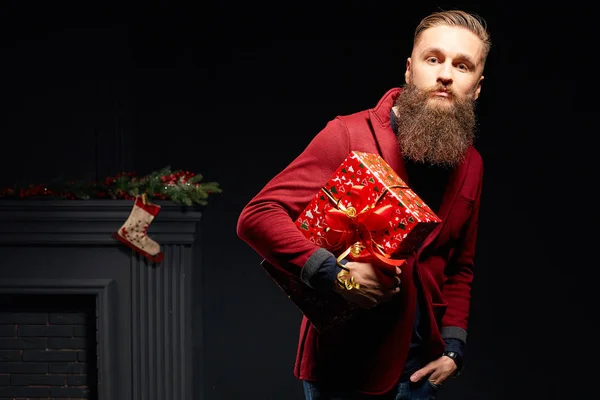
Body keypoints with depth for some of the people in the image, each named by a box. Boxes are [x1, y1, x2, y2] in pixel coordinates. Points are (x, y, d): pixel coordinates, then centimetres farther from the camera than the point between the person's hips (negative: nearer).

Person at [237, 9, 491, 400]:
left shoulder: (470, 165, 6)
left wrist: (454, 346, 4)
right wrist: (331, 273, -26)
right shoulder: (348, 136, -11)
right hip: (344, 367, -5)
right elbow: (257, 217, -15)